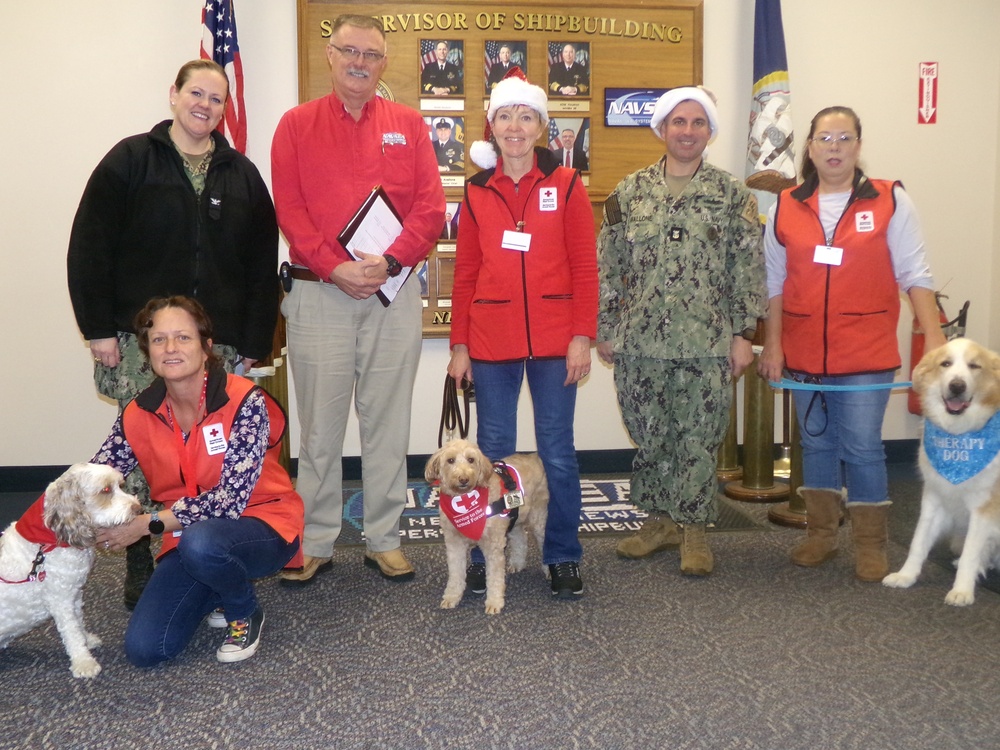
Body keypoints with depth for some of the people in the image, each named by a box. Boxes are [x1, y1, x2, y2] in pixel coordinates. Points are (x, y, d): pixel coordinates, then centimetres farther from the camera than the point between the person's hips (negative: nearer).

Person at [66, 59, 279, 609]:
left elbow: (262, 266, 10)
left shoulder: (242, 175, 12)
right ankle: (139, 566, 16)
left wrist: (253, 345, 4)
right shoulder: (130, 161, 2)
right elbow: (88, 249, -1)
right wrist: (99, 329, -7)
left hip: (219, 345, 2)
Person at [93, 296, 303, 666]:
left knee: (199, 543, -38)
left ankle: (245, 614, -4)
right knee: (144, 649, -10)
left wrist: (148, 524, -25)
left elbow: (230, 499, -25)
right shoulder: (138, 417, -5)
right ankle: (220, 590, 20)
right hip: (187, 535, 5)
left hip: (262, 523, -5)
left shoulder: (244, 402, -21)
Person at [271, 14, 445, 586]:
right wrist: (334, 267, -14)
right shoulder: (297, 125, 7)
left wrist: (389, 261, -14)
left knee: (388, 423, 7)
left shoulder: (409, 124, 9)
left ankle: (384, 540, 18)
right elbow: (289, 209, -2)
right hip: (317, 293, -1)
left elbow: (431, 207, 0)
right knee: (320, 425, 4)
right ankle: (315, 544, 16)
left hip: (394, 292, 1)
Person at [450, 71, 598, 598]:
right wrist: (459, 345, 5)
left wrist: (582, 337, -7)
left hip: (553, 339, -1)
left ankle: (562, 556, 19)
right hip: (491, 341, 2)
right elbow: (465, 274, 9)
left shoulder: (565, 185, 2)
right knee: (493, 451, 7)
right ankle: (485, 555, 20)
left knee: (557, 450, 5)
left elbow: (585, 268, 0)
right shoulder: (477, 192, 8)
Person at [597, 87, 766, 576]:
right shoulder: (630, 192, 6)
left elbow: (748, 269, 2)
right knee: (649, 437, 11)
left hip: (707, 344, -2)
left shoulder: (732, 195, 3)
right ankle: (659, 520, 27)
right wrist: (605, 329, 4)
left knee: (699, 440, 3)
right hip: (640, 341, 2)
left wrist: (743, 333, -3)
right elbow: (609, 266, 7)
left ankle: (693, 528, 18)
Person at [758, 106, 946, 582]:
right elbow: (775, 282, 8)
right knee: (816, 443, 12)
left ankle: (871, 546, 15)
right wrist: (772, 344, 5)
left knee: (862, 448, -1)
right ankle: (821, 535, 27)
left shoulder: (890, 201, -1)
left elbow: (914, 273, -2)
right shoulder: (786, 207, 5)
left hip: (867, 354, -2)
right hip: (804, 354, 3)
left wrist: (933, 335, -9)